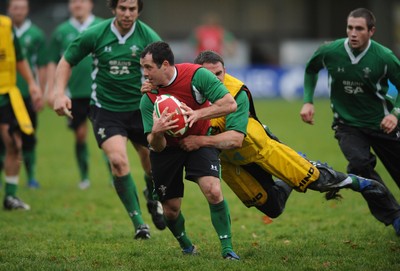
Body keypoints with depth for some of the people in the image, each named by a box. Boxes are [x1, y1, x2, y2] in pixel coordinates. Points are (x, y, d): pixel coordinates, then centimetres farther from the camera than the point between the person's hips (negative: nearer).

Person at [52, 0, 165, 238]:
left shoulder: (149, 37, -10)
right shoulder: (95, 35, -9)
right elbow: (67, 61, 4)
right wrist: (60, 93, -9)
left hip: (140, 108, 1)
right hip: (105, 109, -1)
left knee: (152, 162, 10)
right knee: (118, 160, -21)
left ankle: (153, 200, 46)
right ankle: (139, 222, -11)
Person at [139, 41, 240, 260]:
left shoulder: (196, 75, -23)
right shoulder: (148, 99, -17)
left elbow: (230, 104, -23)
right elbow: (157, 146, -17)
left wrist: (198, 114, -35)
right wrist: (156, 133, -41)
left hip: (200, 140, -2)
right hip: (167, 148, 2)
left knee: (213, 192, -24)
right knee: (170, 209, 4)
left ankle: (227, 249, -11)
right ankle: (186, 247, 34)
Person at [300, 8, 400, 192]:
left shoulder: (384, 57, -16)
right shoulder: (329, 51, -12)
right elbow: (311, 70, 11)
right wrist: (308, 101, 2)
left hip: (381, 123, 1)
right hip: (347, 124, 0)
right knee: (359, 164, -29)